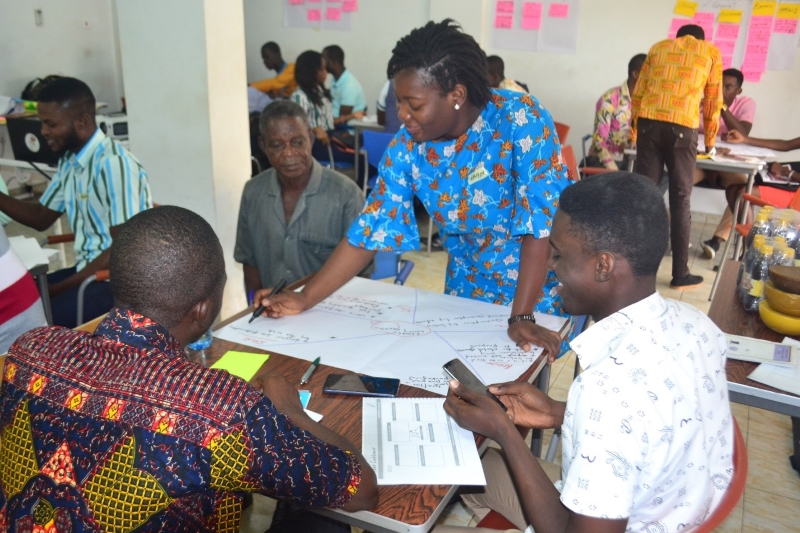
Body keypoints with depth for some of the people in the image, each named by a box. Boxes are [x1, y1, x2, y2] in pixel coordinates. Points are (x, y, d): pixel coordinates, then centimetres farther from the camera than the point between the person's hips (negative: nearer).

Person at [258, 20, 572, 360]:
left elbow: (540, 221, -26)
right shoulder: (408, 149, -13)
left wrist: (522, 317, -31)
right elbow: (369, 231, -10)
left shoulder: (522, 120, -25)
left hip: (536, 295, -3)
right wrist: (304, 299, -15)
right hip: (466, 294, 4)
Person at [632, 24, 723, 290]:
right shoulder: (711, 51, 16)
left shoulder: (658, 47, 22)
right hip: (683, 127, -2)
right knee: (680, 201, 3)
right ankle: (680, 274, 7)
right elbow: (713, 101, 16)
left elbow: (638, 93, 18)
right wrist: (710, 141, 27)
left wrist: (634, 130, 28)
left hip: (649, 123, 2)